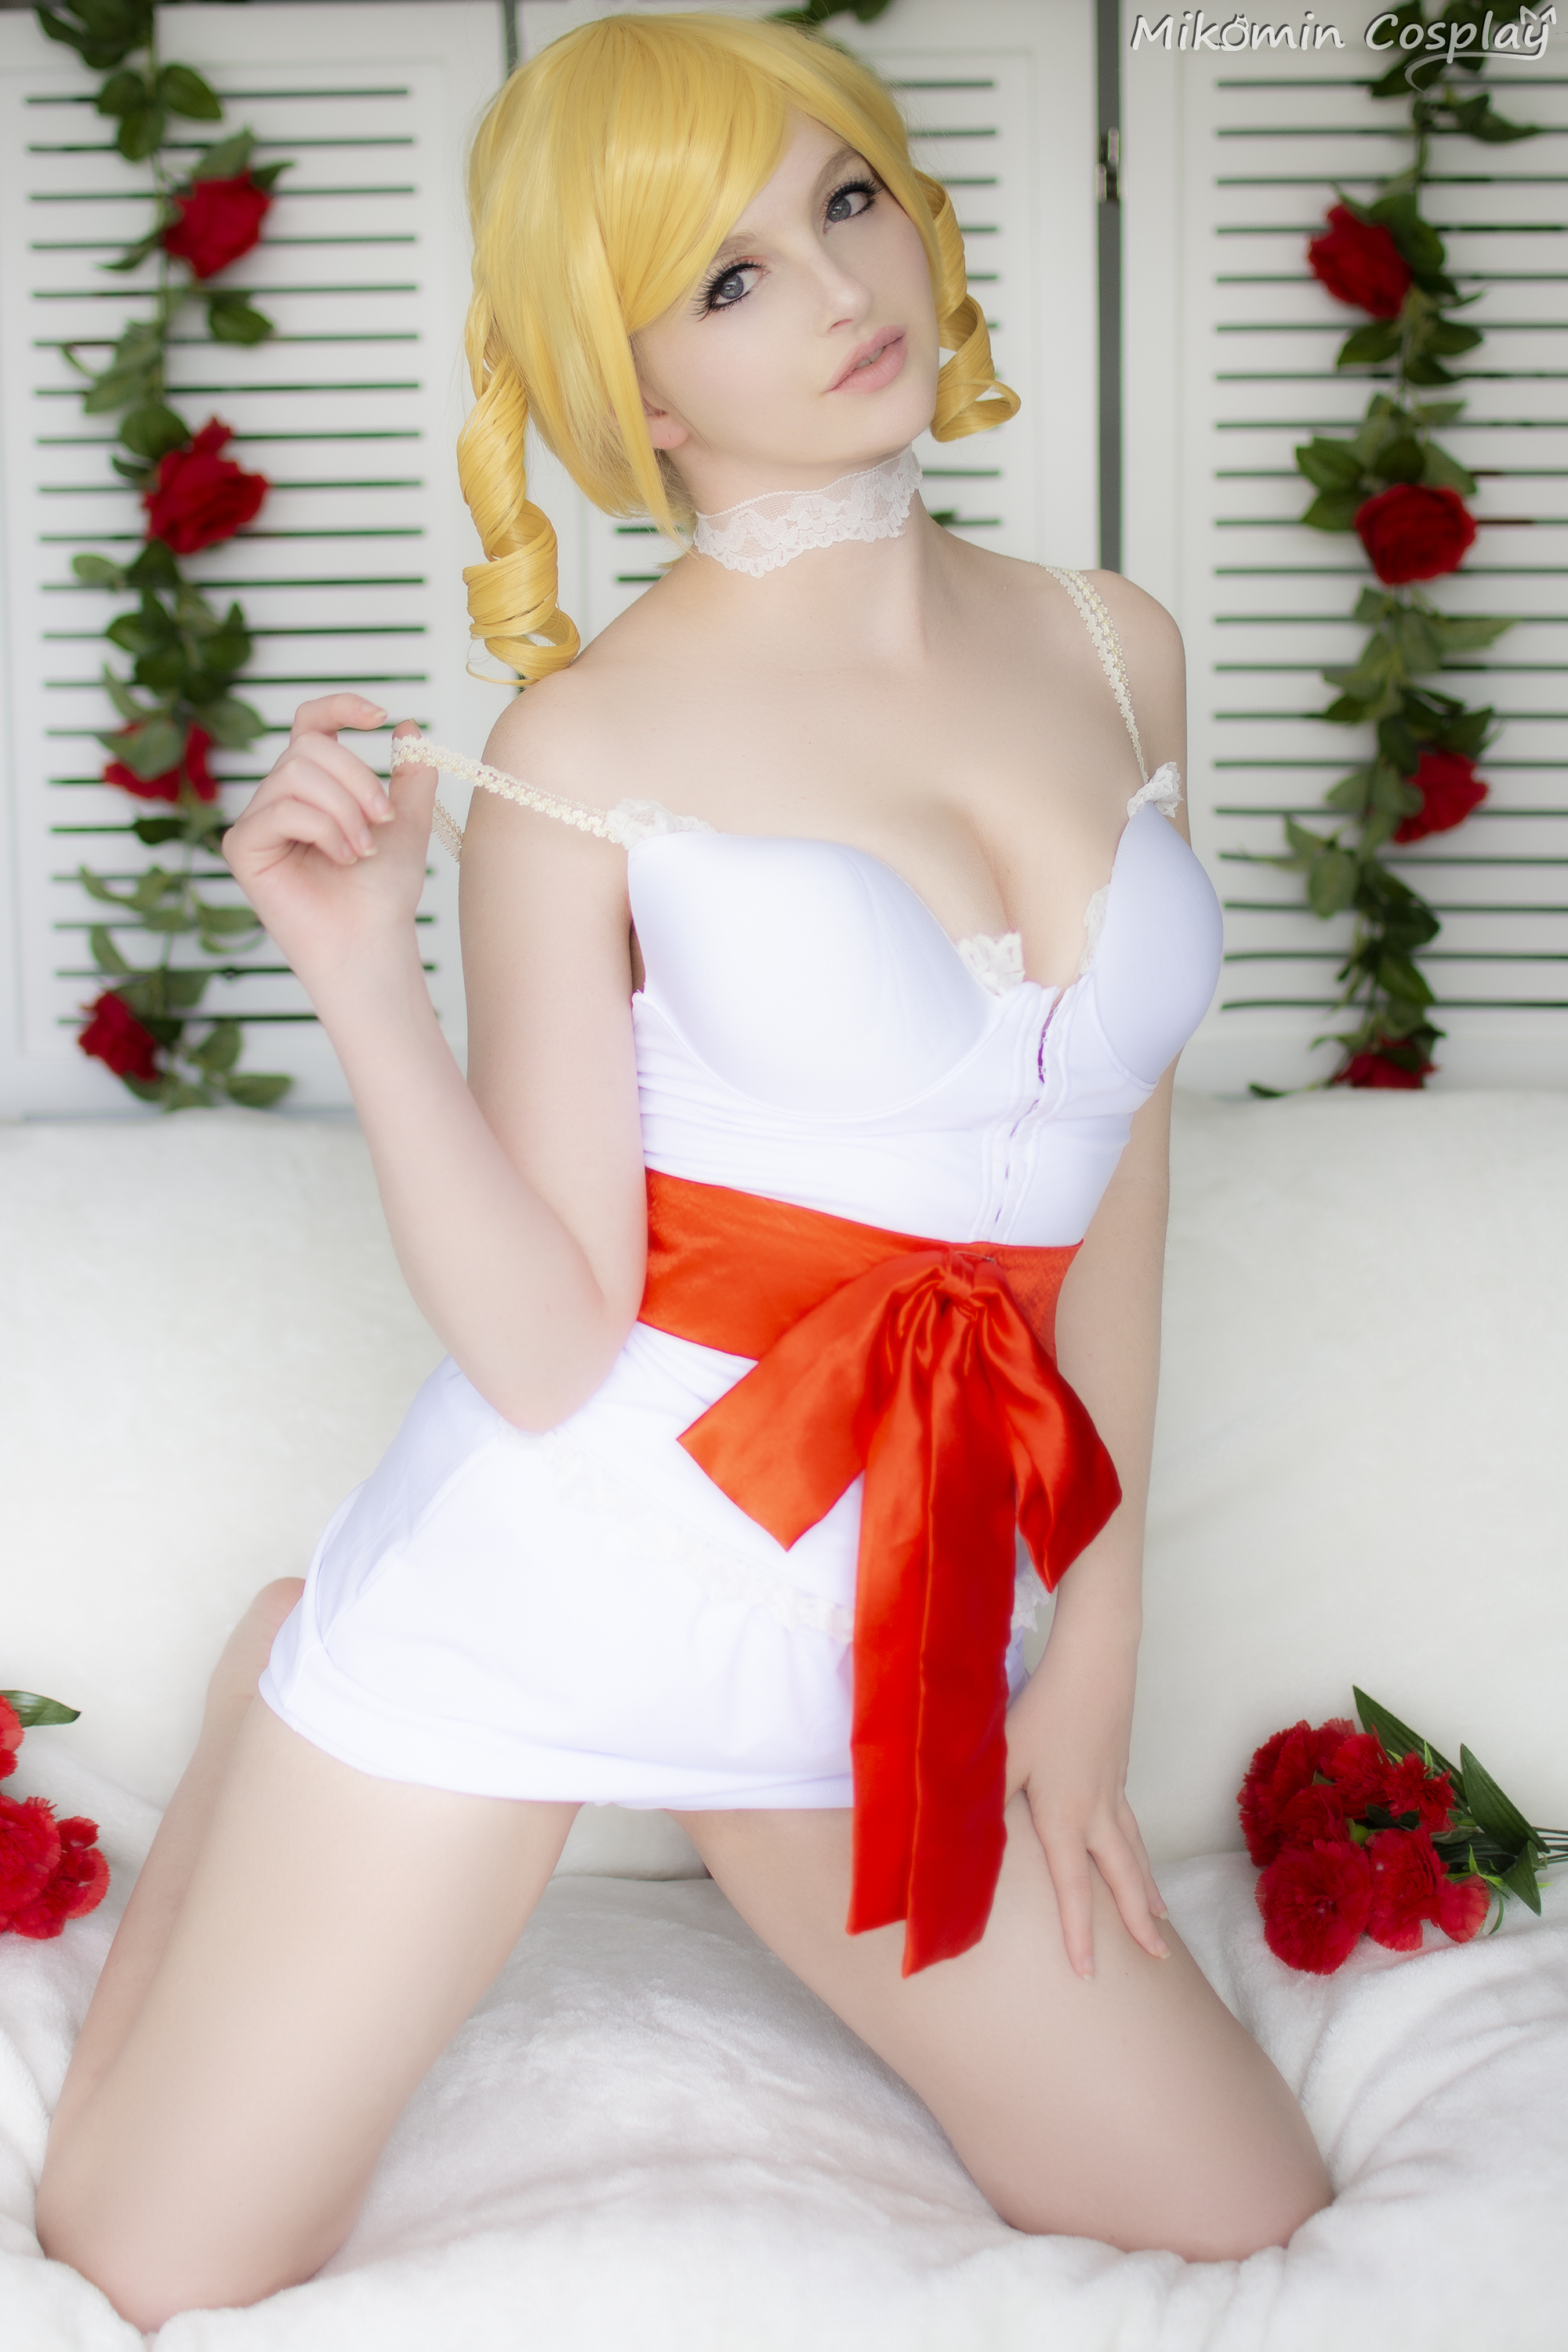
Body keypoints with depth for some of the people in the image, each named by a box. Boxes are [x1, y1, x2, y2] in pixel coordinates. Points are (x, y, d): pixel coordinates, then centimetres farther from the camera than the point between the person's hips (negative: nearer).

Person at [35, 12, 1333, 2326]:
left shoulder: (1115, 654, 5)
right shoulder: (587, 750, -9)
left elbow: (1109, 1186, 10)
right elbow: (548, 1353, -12)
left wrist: (1095, 1654, 9)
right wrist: (363, 979, -24)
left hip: (902, 1618, 5)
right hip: (555, 1563, -4)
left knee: (1270, 2252, 11)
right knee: (131, 2291, 4)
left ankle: (717, 1840, 24)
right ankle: (269, 1731, 30)